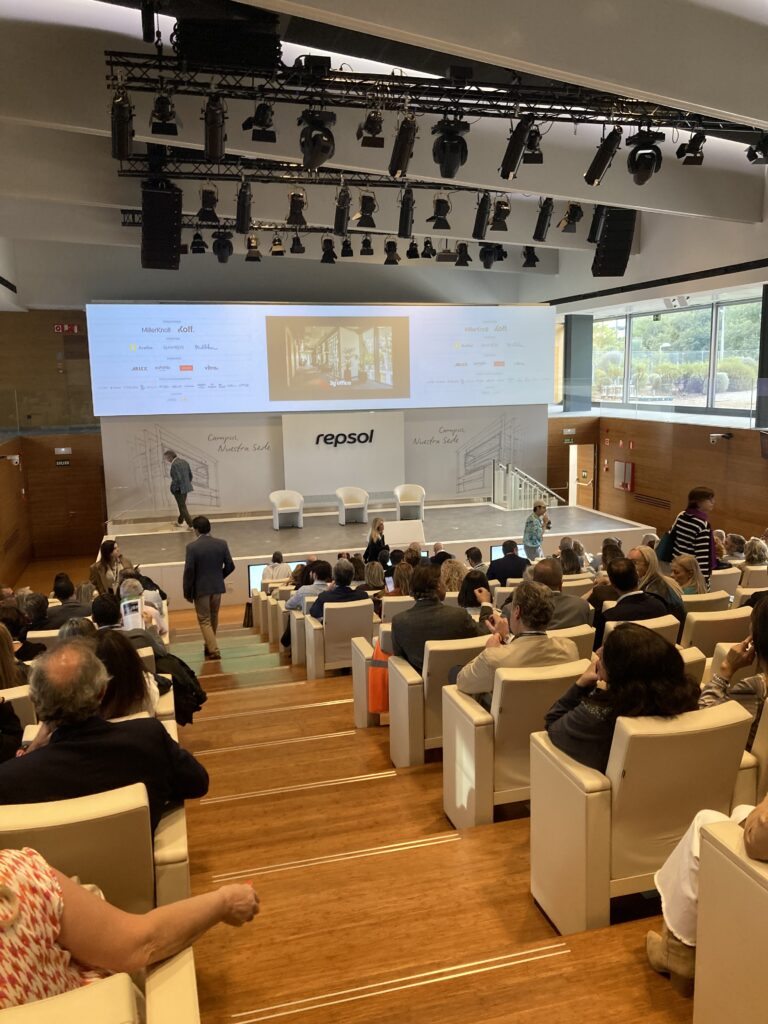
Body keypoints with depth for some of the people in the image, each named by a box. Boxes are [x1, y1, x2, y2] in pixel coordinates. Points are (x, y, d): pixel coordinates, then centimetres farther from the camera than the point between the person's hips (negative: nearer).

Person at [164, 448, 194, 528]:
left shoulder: (174, 465, -20)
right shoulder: (184, 461, 6)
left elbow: (177, 479, -26)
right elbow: (190, 475, 12)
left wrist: (173, 487, -12)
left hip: (179, 489, -8)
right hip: (186, 488, 8)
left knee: (182, 507, 1)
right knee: (182, 506, 23)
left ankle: (191, 525, 0)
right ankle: (180, 522, 39)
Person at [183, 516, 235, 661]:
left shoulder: (192, 547, -15)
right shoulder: (222, 544, -4)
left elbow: (189, 571, -15)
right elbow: (230, 566, 0)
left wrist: (187, 592, -4)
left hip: (200, 589, -4)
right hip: (217, 587, 4)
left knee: (204, 620, 6)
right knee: (213, 618, 20)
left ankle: (214, 650, -3)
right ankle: (209, 646, 34)